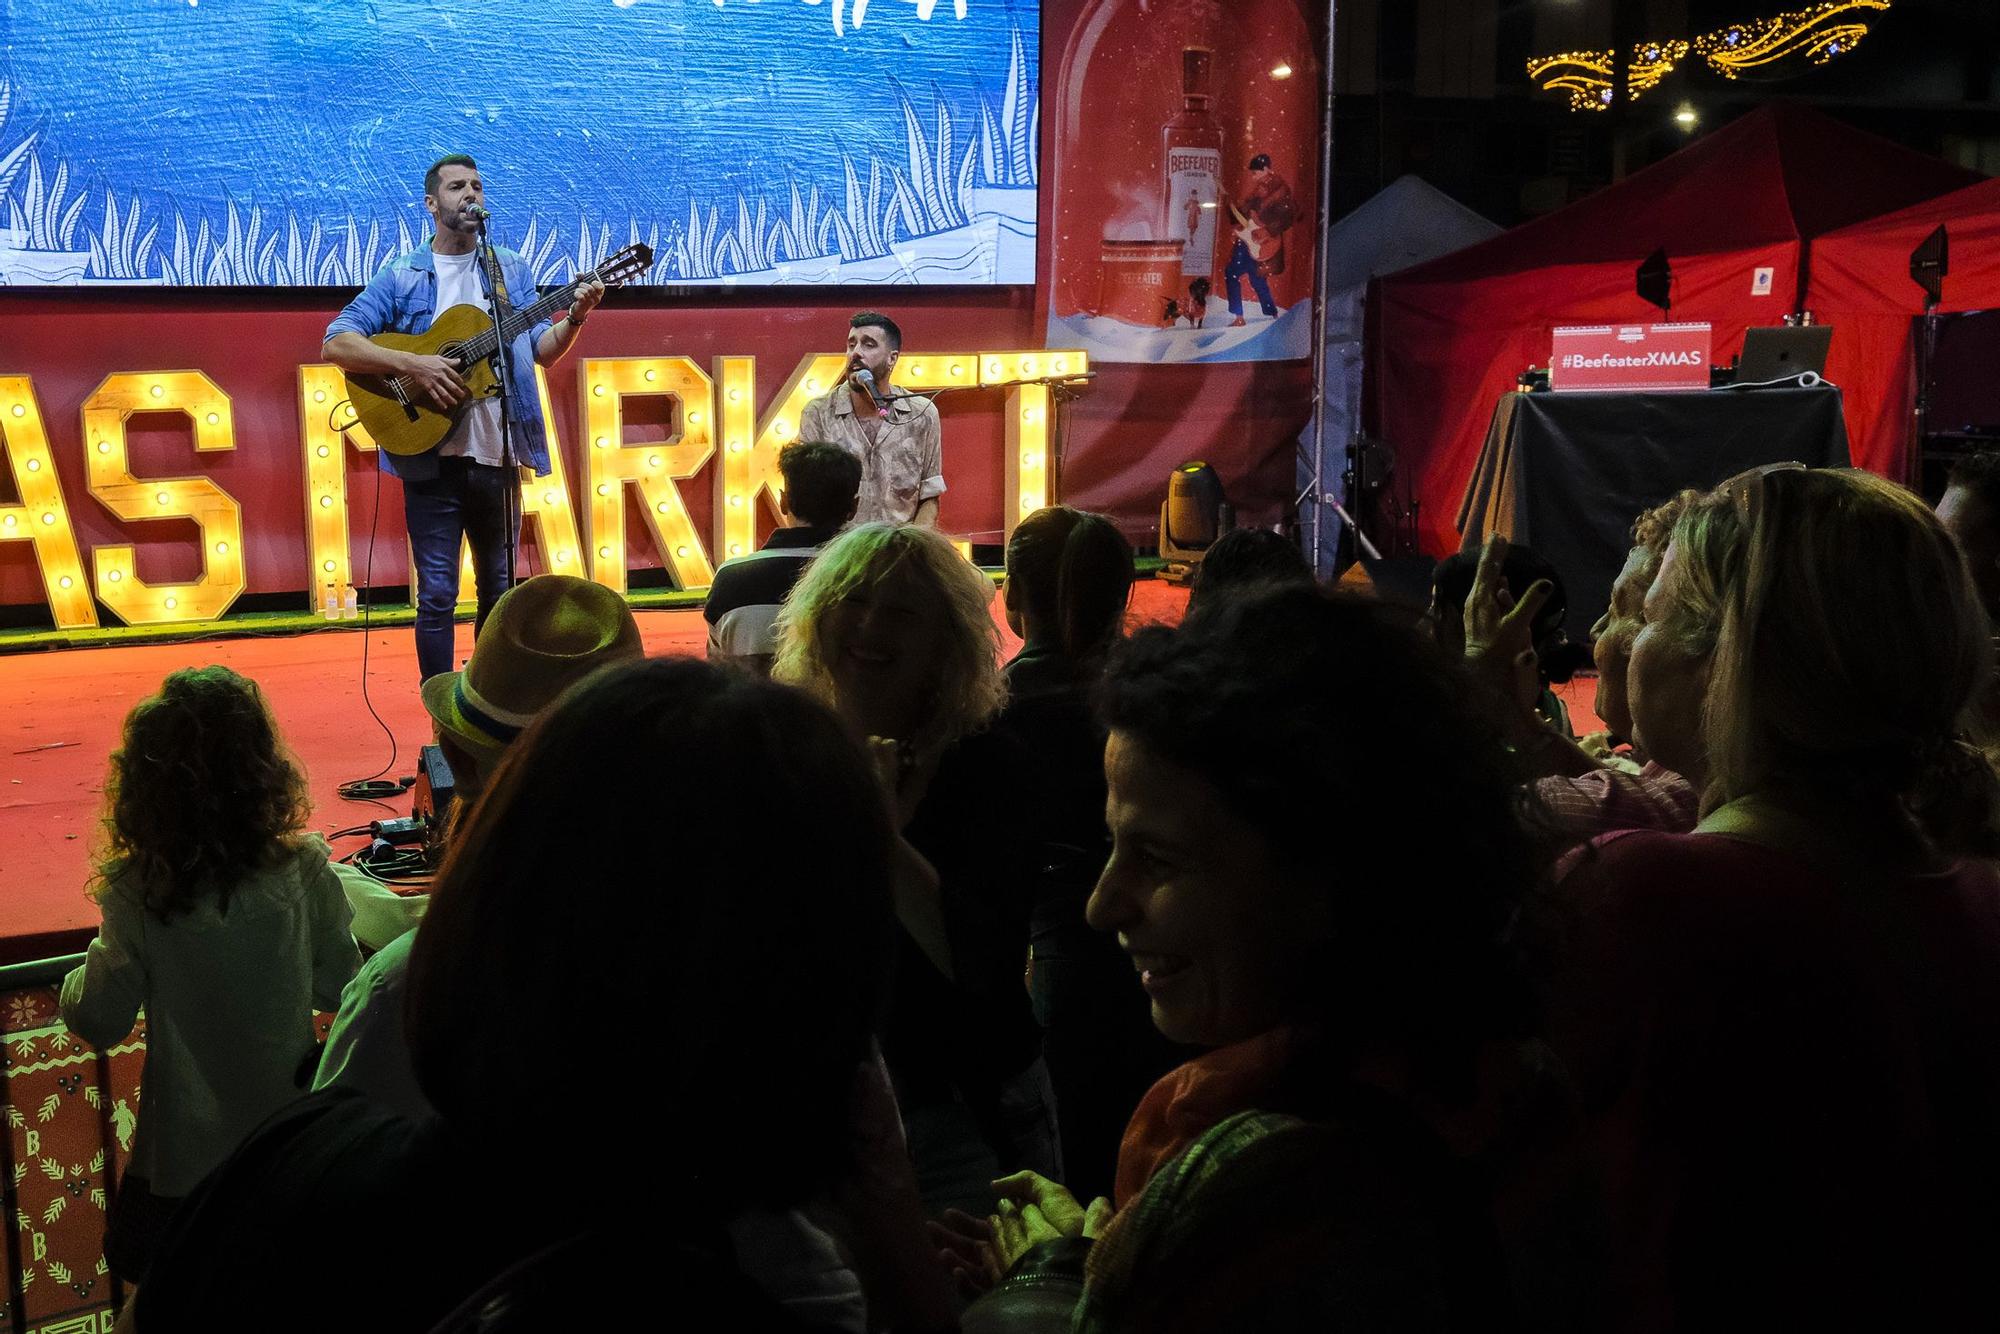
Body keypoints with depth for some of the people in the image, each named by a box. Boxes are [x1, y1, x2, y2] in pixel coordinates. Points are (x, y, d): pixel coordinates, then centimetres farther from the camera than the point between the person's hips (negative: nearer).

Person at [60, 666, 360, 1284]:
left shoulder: (137, 893, -20)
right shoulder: (305, 870, -16)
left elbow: (97, 1023, -10)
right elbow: (340, 986, -4)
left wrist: (89, 966, 10)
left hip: (184, 1152, -2)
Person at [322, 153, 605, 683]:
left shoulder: (511, 270, 10)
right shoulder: (401, 277, 1)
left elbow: (543, 350, 8)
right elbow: (337, 343, -6)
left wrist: (574, 317, -12)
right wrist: (413, 365, -19)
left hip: (497, 457, 3)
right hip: (432, 460, -3)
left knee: (499, 589, 12)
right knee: (438, 594, -3)